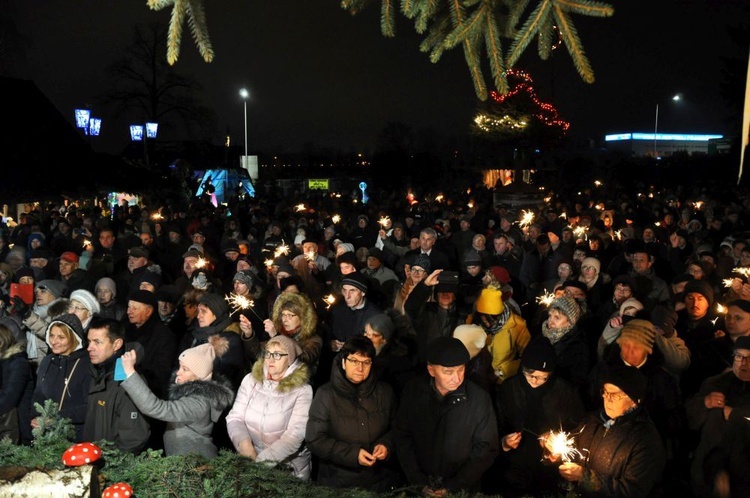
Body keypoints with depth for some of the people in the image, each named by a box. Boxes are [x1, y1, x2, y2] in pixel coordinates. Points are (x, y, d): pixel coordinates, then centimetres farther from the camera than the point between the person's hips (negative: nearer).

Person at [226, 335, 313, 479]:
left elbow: (294, 436, -13)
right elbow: (235, 417, 2)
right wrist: (244, 442, -17)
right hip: (249, 459, 3)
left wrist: (261, 460, -19)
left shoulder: (302, 390, -8)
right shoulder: (251, 380, 5)